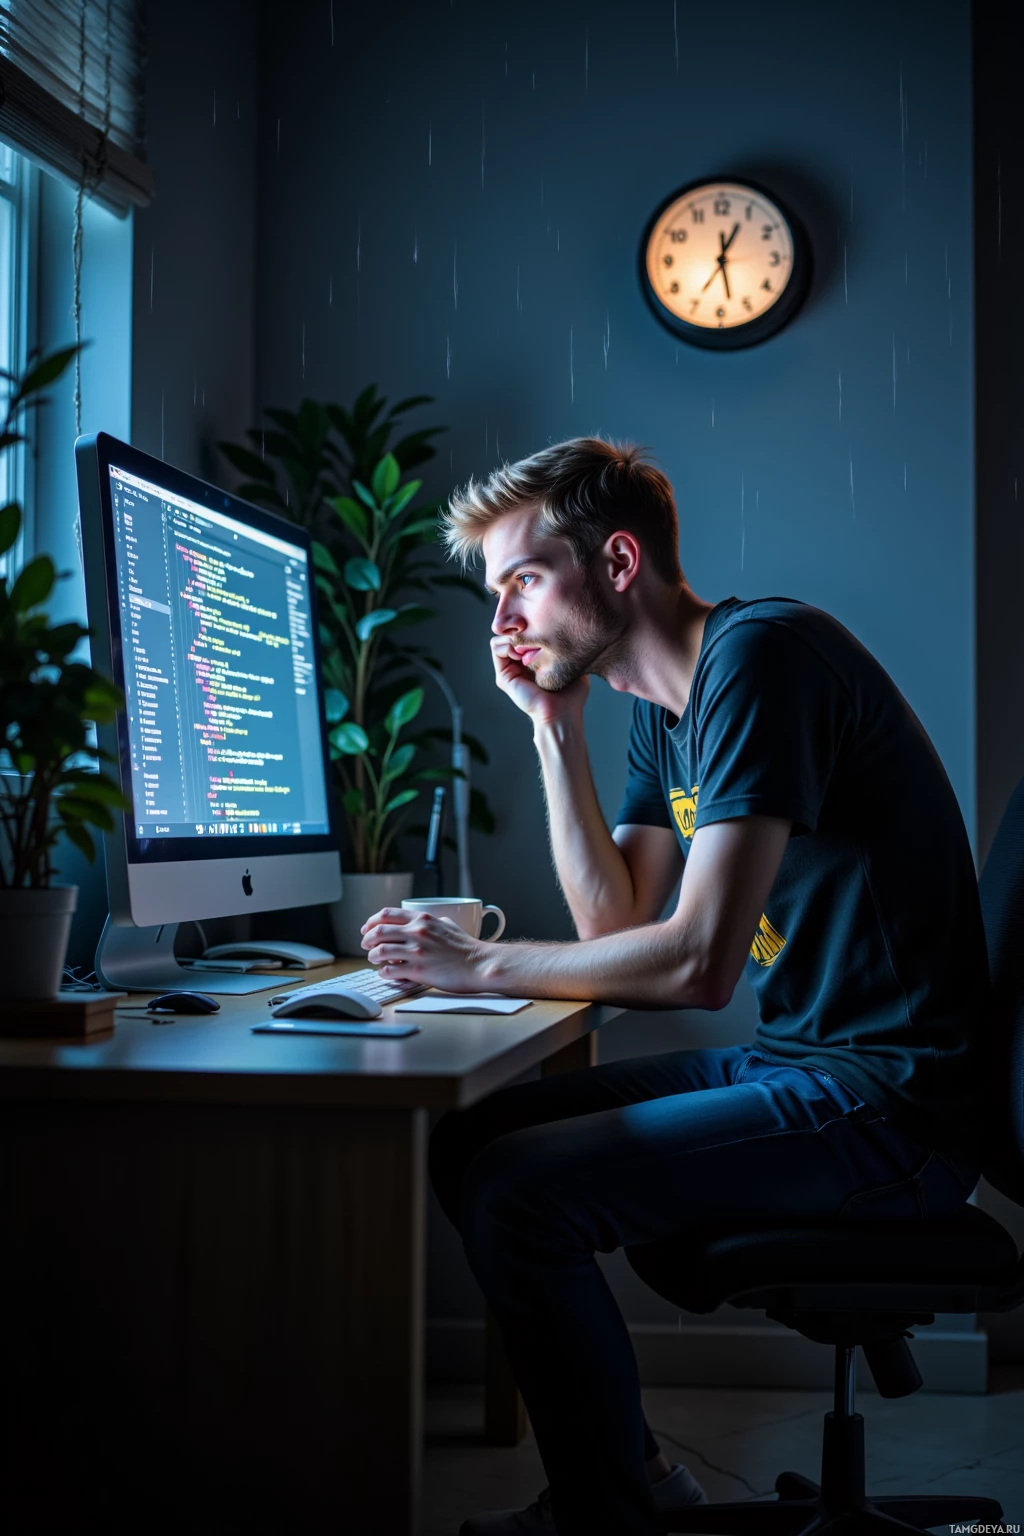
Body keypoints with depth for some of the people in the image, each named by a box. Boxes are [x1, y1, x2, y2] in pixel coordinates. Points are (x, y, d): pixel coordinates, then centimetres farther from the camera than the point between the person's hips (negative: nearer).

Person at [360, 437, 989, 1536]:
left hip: (889, 1098, -10)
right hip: (792, 1058, 10)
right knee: (467, 1142, 8)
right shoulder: (662, 708, 13)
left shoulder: (758, 657, -17)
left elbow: (699, 961, -25)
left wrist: (481, 966, -14)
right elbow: (614, 922, 12)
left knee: (516, 1193, -21)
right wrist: (553, 729, 7)